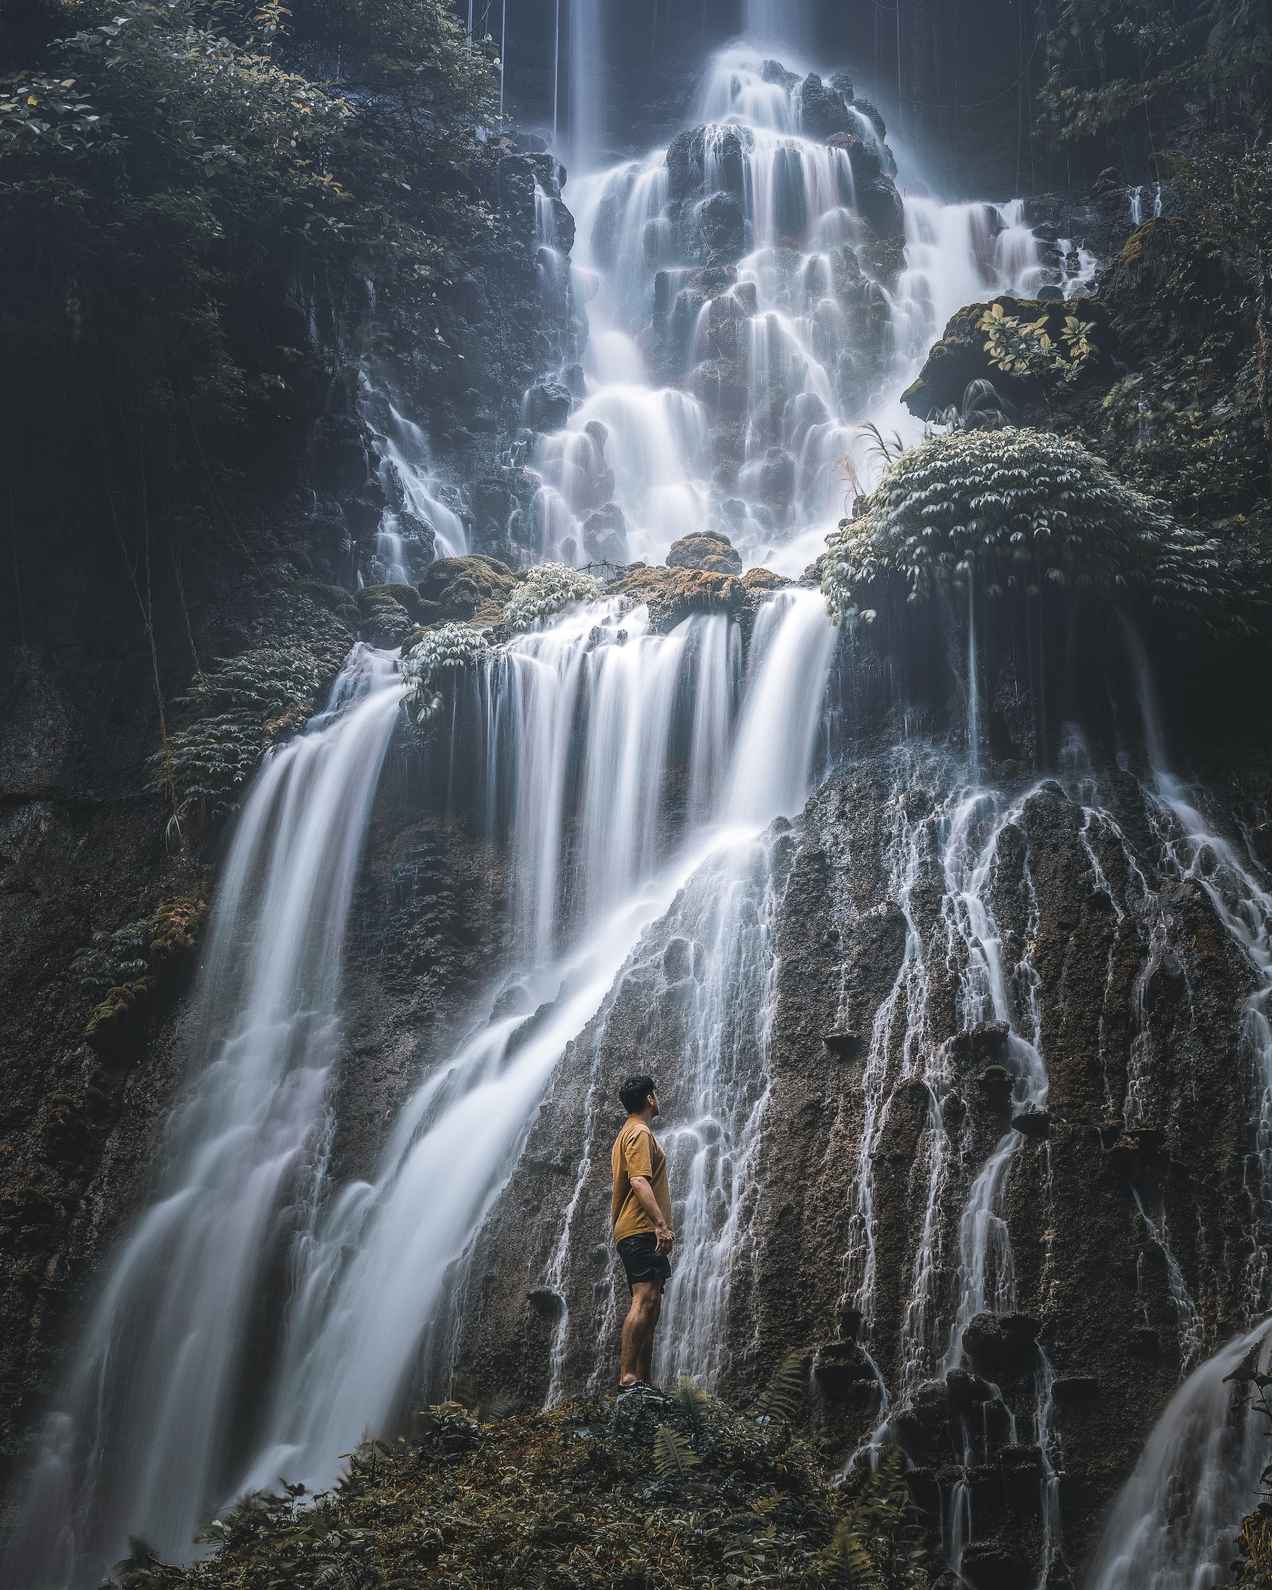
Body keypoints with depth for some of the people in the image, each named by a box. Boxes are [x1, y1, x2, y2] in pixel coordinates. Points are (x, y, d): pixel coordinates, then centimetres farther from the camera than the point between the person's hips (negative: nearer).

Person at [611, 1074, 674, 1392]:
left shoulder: (627, 1134, 25)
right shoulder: (640, 1133, -8)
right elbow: (639, 1181, -21)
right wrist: (661, 1223, -28)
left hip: (630, 1231, 11)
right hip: (642, 1231, -11)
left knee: (650, 1306, 9)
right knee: (644, 1301, -19)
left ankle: (641, 1381, 8)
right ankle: (627, 1378, -25)